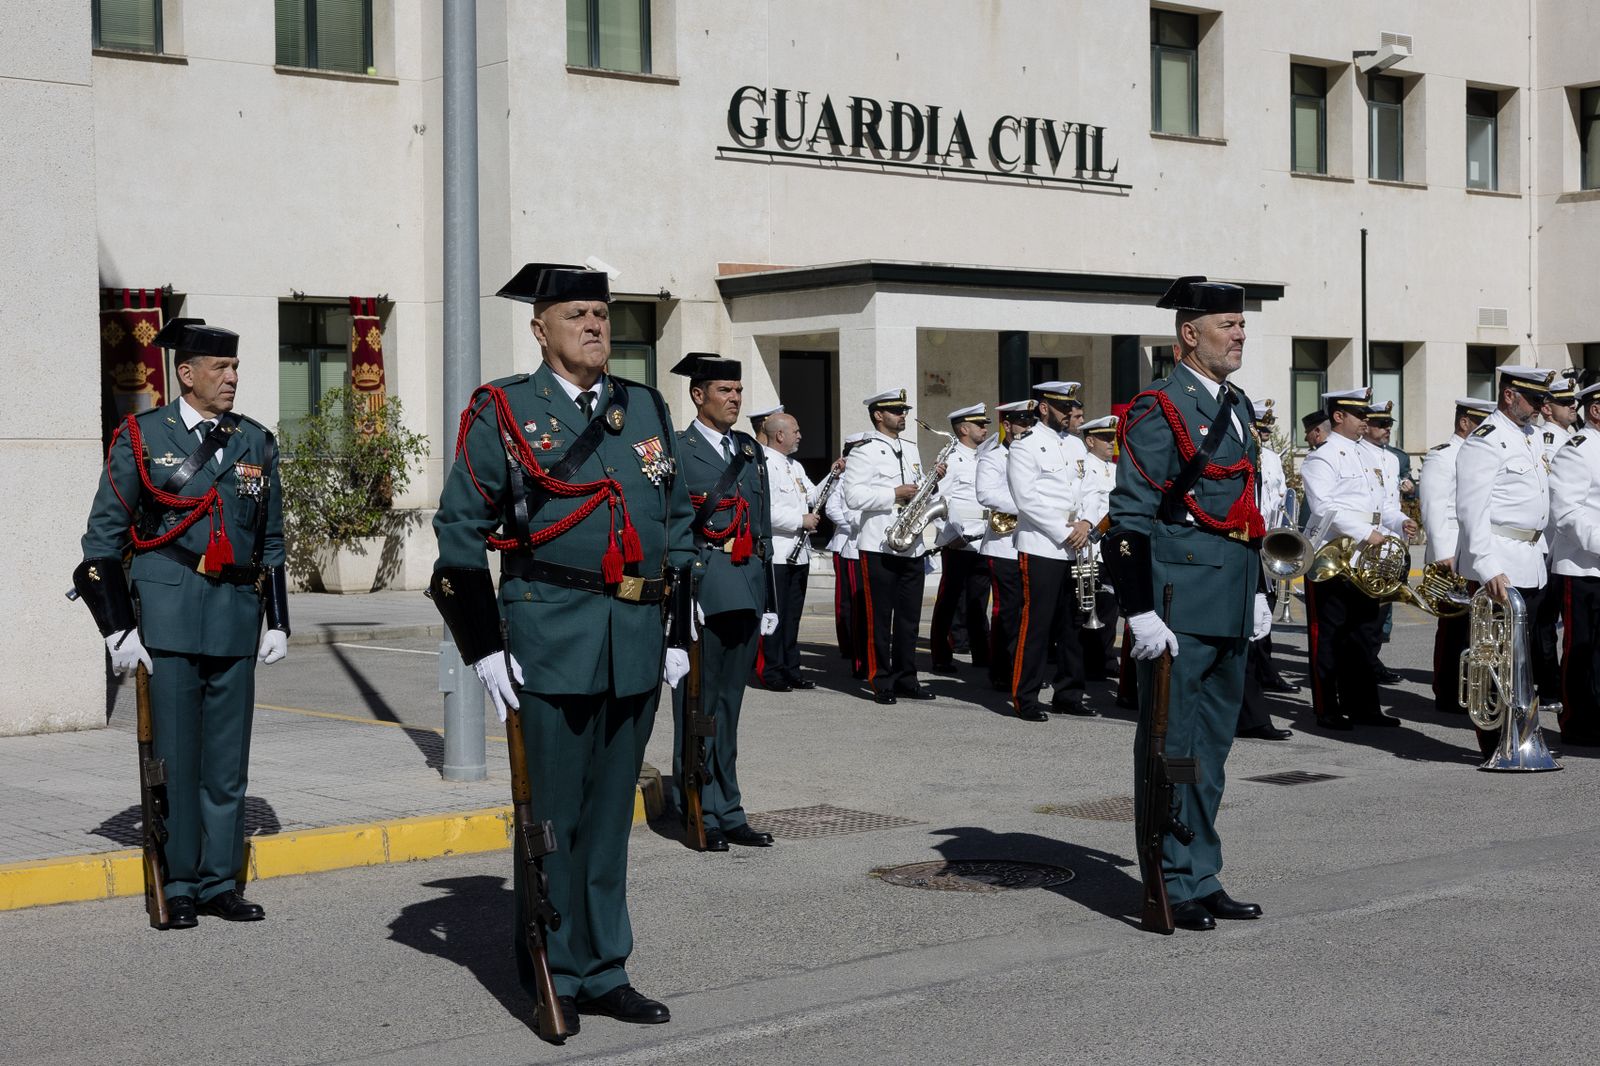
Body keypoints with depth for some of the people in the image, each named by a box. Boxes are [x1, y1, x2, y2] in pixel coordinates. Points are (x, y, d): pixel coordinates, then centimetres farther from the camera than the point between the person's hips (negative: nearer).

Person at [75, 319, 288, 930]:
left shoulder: (255, 443, 13)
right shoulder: (141, 438, 2)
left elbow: (271, 542, 20)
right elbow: (103, 537, 2)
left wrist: (277, 623, 14)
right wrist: (118, 629, -4)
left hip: (236, 624, 3)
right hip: (168, 622, -3)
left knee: (228, 762, 6)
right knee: (175, 758, -1)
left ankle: (220, 884, 16)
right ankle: (179, 887, 10)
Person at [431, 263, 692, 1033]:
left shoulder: (647, 410, 13)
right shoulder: (502, 412, 0)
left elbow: (677, 521, 19)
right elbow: (460, 532, -2)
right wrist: (483, 649, -7)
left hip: (637, 643, 4)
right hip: (550, 638, -4)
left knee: (611, 813, 12)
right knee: (552, 816, 2)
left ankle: (605, 974, 21)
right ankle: (554, 978, 15)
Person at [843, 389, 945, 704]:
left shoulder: (911, 449, 16)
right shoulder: (864, 452, -6)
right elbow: (853, 497, -16)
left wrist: (933, 479, 3)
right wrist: (895, 494, -19)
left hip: (912, 545, 7)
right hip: (880, 547, -7)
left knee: (909, 616, 9)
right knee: (880, 618, -1)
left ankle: (905, 679, 17)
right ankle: (881, 683, 5)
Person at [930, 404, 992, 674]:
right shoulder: (951, 459, -7)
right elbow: (937, 501, -12)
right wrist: (953, 536, -14)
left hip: (982, 543, 7)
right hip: (958, 544, -7)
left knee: (978, 602, 11)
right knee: (948, 602, -1)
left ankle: (982, 655, 15)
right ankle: (942, 658, 3)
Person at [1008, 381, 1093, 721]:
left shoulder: (1076, 446, 17)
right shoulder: (1024, 447, -6)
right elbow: (1027, 500, -13)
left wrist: (1085, 523, -2)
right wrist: (1065, 533, -13)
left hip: (1075, 551, 7)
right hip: (1041, 549, -7)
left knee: (1072, 625, 9)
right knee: (1036, 625, -5)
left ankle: (1068, 695, 17)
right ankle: (1025, 698, 0)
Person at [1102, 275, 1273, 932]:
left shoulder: (1236, 407, 16)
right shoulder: (1159, 410, -10)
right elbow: (1130, 519, -15)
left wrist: (1257, 593, 21)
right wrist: (1141, 612, -20)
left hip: (1229, 605, 9)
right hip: (1178, 602, -9)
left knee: (1212, 744, 14)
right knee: (1171, 746, -1)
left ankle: (1202, 880, 22)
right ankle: (1172, 886, 6)